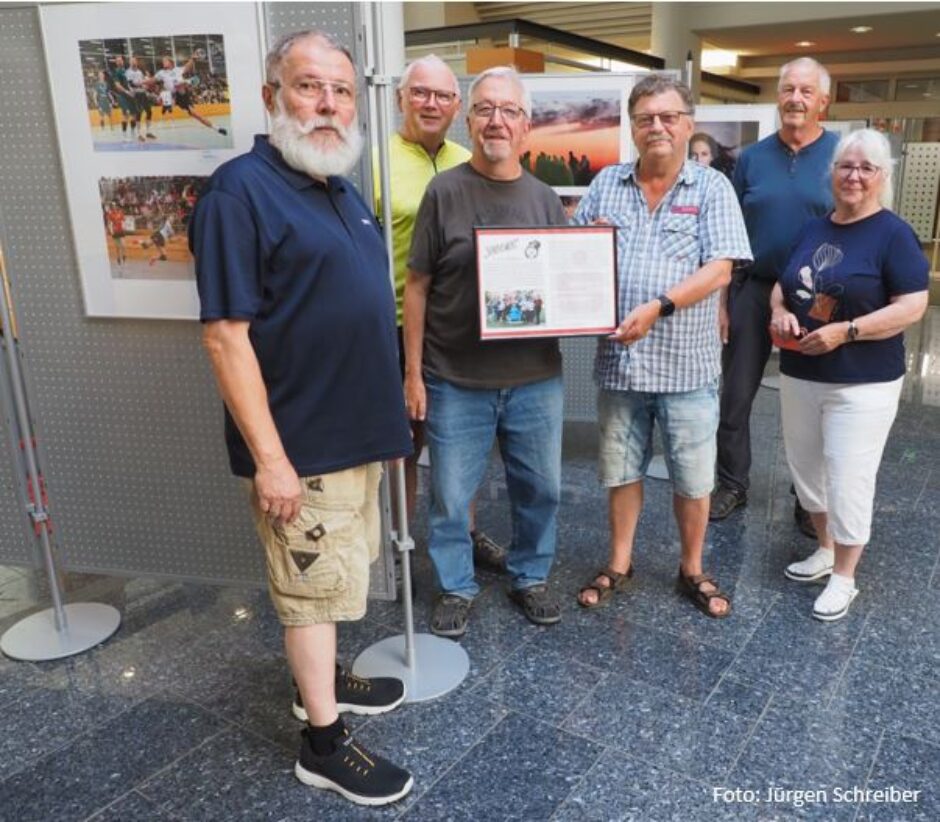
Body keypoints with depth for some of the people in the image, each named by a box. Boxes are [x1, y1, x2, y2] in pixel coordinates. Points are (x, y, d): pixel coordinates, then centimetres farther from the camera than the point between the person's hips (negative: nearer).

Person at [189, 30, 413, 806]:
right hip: (302, 443, -8)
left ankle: (324, 679, 43)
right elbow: (226, 334, -21)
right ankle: (324, 743, 22)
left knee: (335, 577, 22)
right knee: (313, 585, 5)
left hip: (356, 428, 8)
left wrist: (389, 401, 17)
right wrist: (269, 457, -23)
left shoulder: (345, 193, 11)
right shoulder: (242, 189, -17)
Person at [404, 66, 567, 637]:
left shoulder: (545, 199, 7)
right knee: (451, 496, 7)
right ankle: (457, 587, 29)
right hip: (456, 381, -3)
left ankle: (531, 577, 36)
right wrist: (413, 373, -5)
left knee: (540, 488, 14)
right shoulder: (444, 191, -3)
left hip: (536, 379, 3)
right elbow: (418, 286, -2)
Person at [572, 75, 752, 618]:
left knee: (693, 478, 10)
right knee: (622, 471, 16)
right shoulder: (606, 185, 7)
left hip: (687, 365, -2)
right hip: (619, 360, 3)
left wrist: (658, 307, -23)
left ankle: (693, 570, 31)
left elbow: (720, 268, -12)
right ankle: (620, 565, 33)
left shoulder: (712, 188, -2)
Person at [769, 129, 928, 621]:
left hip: (863, 384, -6)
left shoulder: (893, 234, -9)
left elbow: (912, 306, -14)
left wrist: (845, 331, -23)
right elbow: (783, 285, 16)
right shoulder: (813, 229, 10)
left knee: (848, 481, -1)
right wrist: (780, 312, -6)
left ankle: (844, 577, 16)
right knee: (805, 468, 16)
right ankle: (826, 549, 36)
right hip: (799, 376, 7)